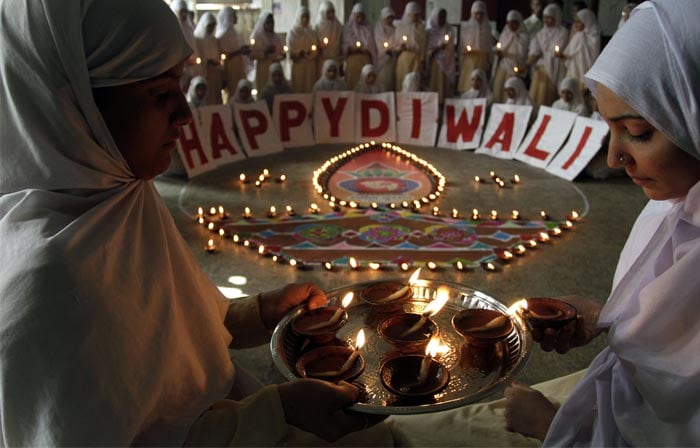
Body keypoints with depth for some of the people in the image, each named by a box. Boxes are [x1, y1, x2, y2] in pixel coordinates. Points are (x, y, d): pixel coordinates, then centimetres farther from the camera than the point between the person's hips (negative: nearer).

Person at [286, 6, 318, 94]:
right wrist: (300, 54, -21)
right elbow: (290, 52, -6)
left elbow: (316, 50, 11)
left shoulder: (311, 32, 13)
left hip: (310, 66, 4)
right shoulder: (292, 32, 0)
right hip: (298, 65, -4)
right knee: (298, 88, -5)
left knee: (310, 88, 1)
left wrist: (311, 53, -10)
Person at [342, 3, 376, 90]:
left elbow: (372, 47, 8)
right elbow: (343, 46, 2)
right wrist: (350, 48, -16)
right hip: (352, 61, -1)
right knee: (352, 83, -5)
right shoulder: (347, 28, 7)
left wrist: (365, 49, -10)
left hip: (365, 61, 1)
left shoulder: (368, 29, 10)